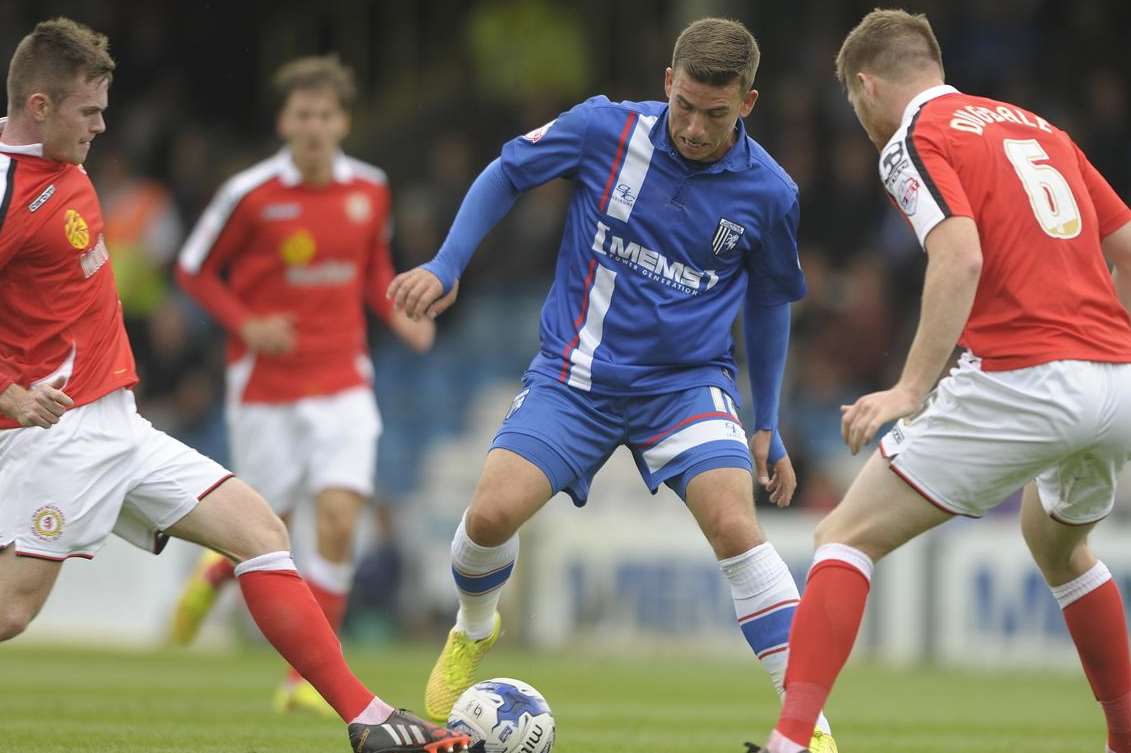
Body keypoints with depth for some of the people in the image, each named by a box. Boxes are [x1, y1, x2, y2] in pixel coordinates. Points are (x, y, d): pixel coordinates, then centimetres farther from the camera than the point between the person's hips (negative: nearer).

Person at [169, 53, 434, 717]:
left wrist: (398, 314, -1)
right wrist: (246, 325, -15)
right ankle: (216, 573, 44)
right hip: (265, 384, -2)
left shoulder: (370, 189, 1)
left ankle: (306, 679, -4)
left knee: (340, 522, -13)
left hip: (342, 384, 2)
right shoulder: (251, 194, -10)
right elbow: (195, 270, 0)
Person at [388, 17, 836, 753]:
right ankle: (473, 632, 20)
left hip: (687, 380, -1)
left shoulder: (768, 193, -8)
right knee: (493, 512, -17)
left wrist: (768, 427, 13)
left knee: (735, 525, -24)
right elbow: (506, 173, 6)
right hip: (575, 378, 1)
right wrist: (446, 267, -3)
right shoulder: (607, 130, -12)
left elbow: (768, 303, 9)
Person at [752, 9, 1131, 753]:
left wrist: (911, 389, -21)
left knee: (848, 536, -1)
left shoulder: (915, 140, 1)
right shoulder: (1037, 127, 22)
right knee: (1057, 542, 35)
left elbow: (961, 255, -17)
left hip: (1022, 379, -7)